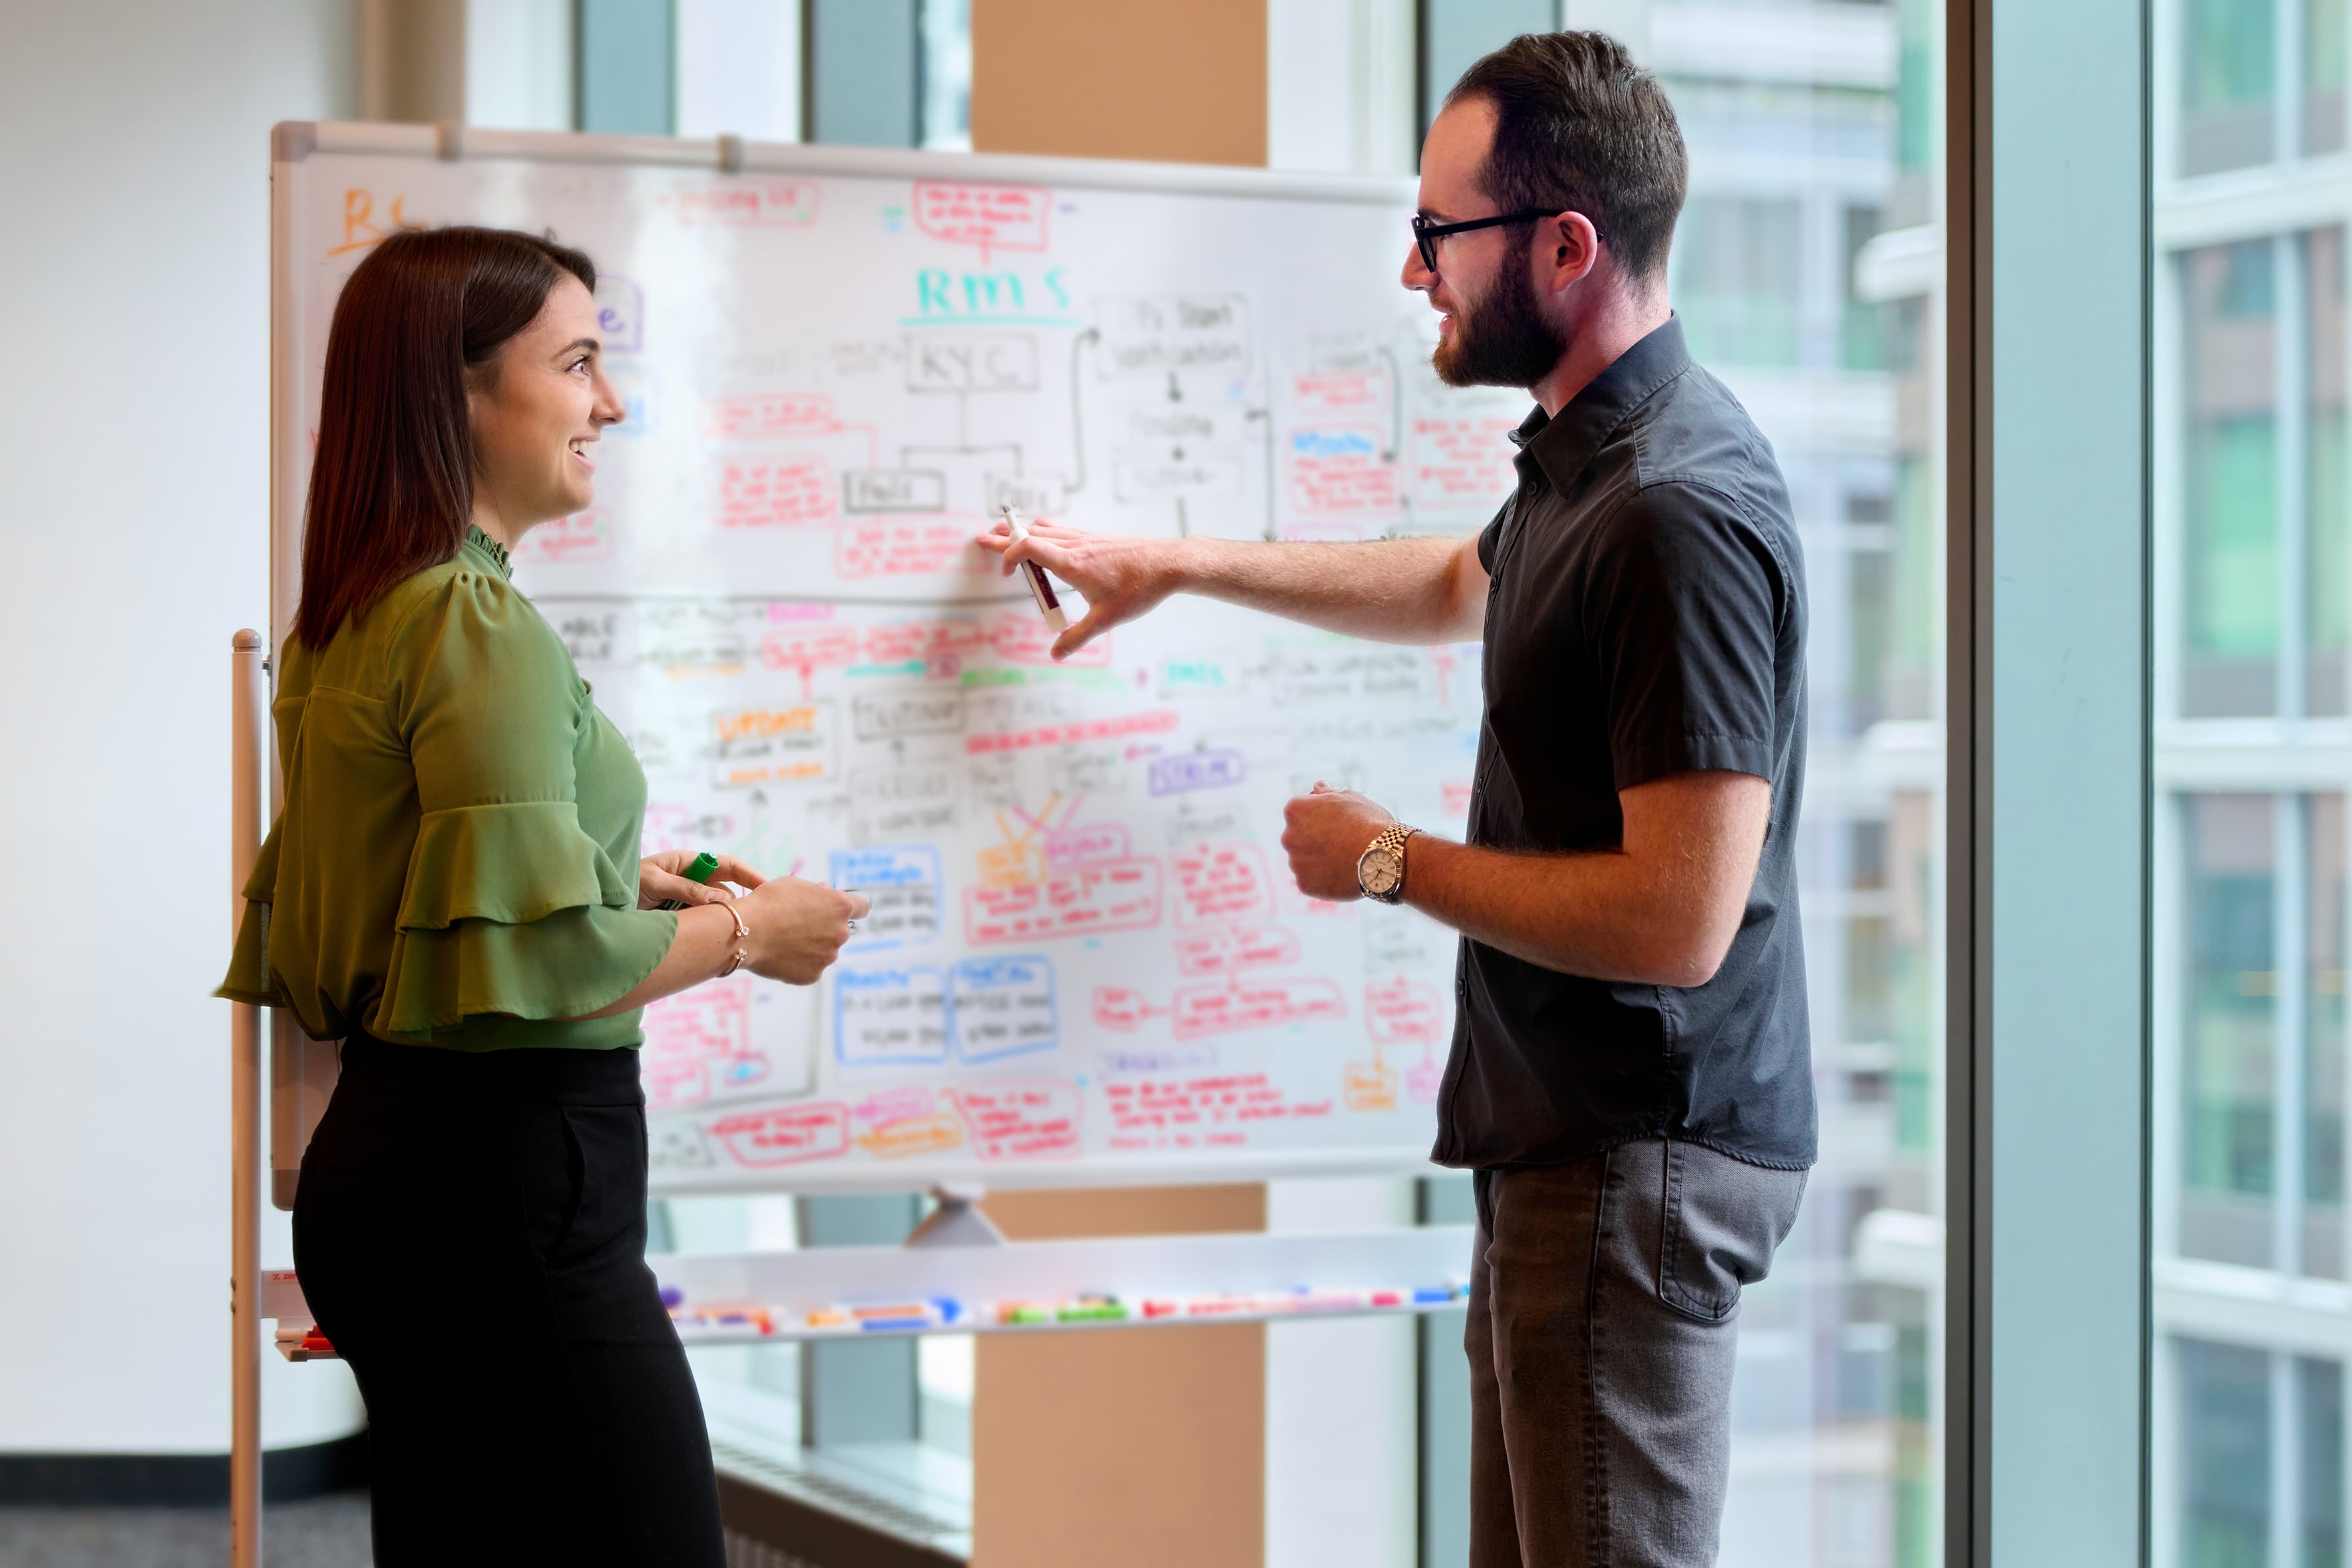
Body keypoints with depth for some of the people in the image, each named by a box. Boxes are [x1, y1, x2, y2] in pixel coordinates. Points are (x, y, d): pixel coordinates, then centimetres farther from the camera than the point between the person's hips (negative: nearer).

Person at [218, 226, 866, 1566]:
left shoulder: (353, 620, 14)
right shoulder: (480, 627, -16)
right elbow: (545, 959, -21)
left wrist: (625, 886, 16)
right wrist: (745, 932, -6)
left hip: (385, 1155, 10)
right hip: (505, 1180, -10)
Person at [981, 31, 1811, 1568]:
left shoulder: (1678, 513, -22)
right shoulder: (1591, 461, 11)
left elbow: (1678, 921, -27)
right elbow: (1456, 588, 35)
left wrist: (1388, 861, -13)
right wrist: (1179, 563, 34)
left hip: (1638, 1160, -11)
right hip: (1569, 1142, 11)